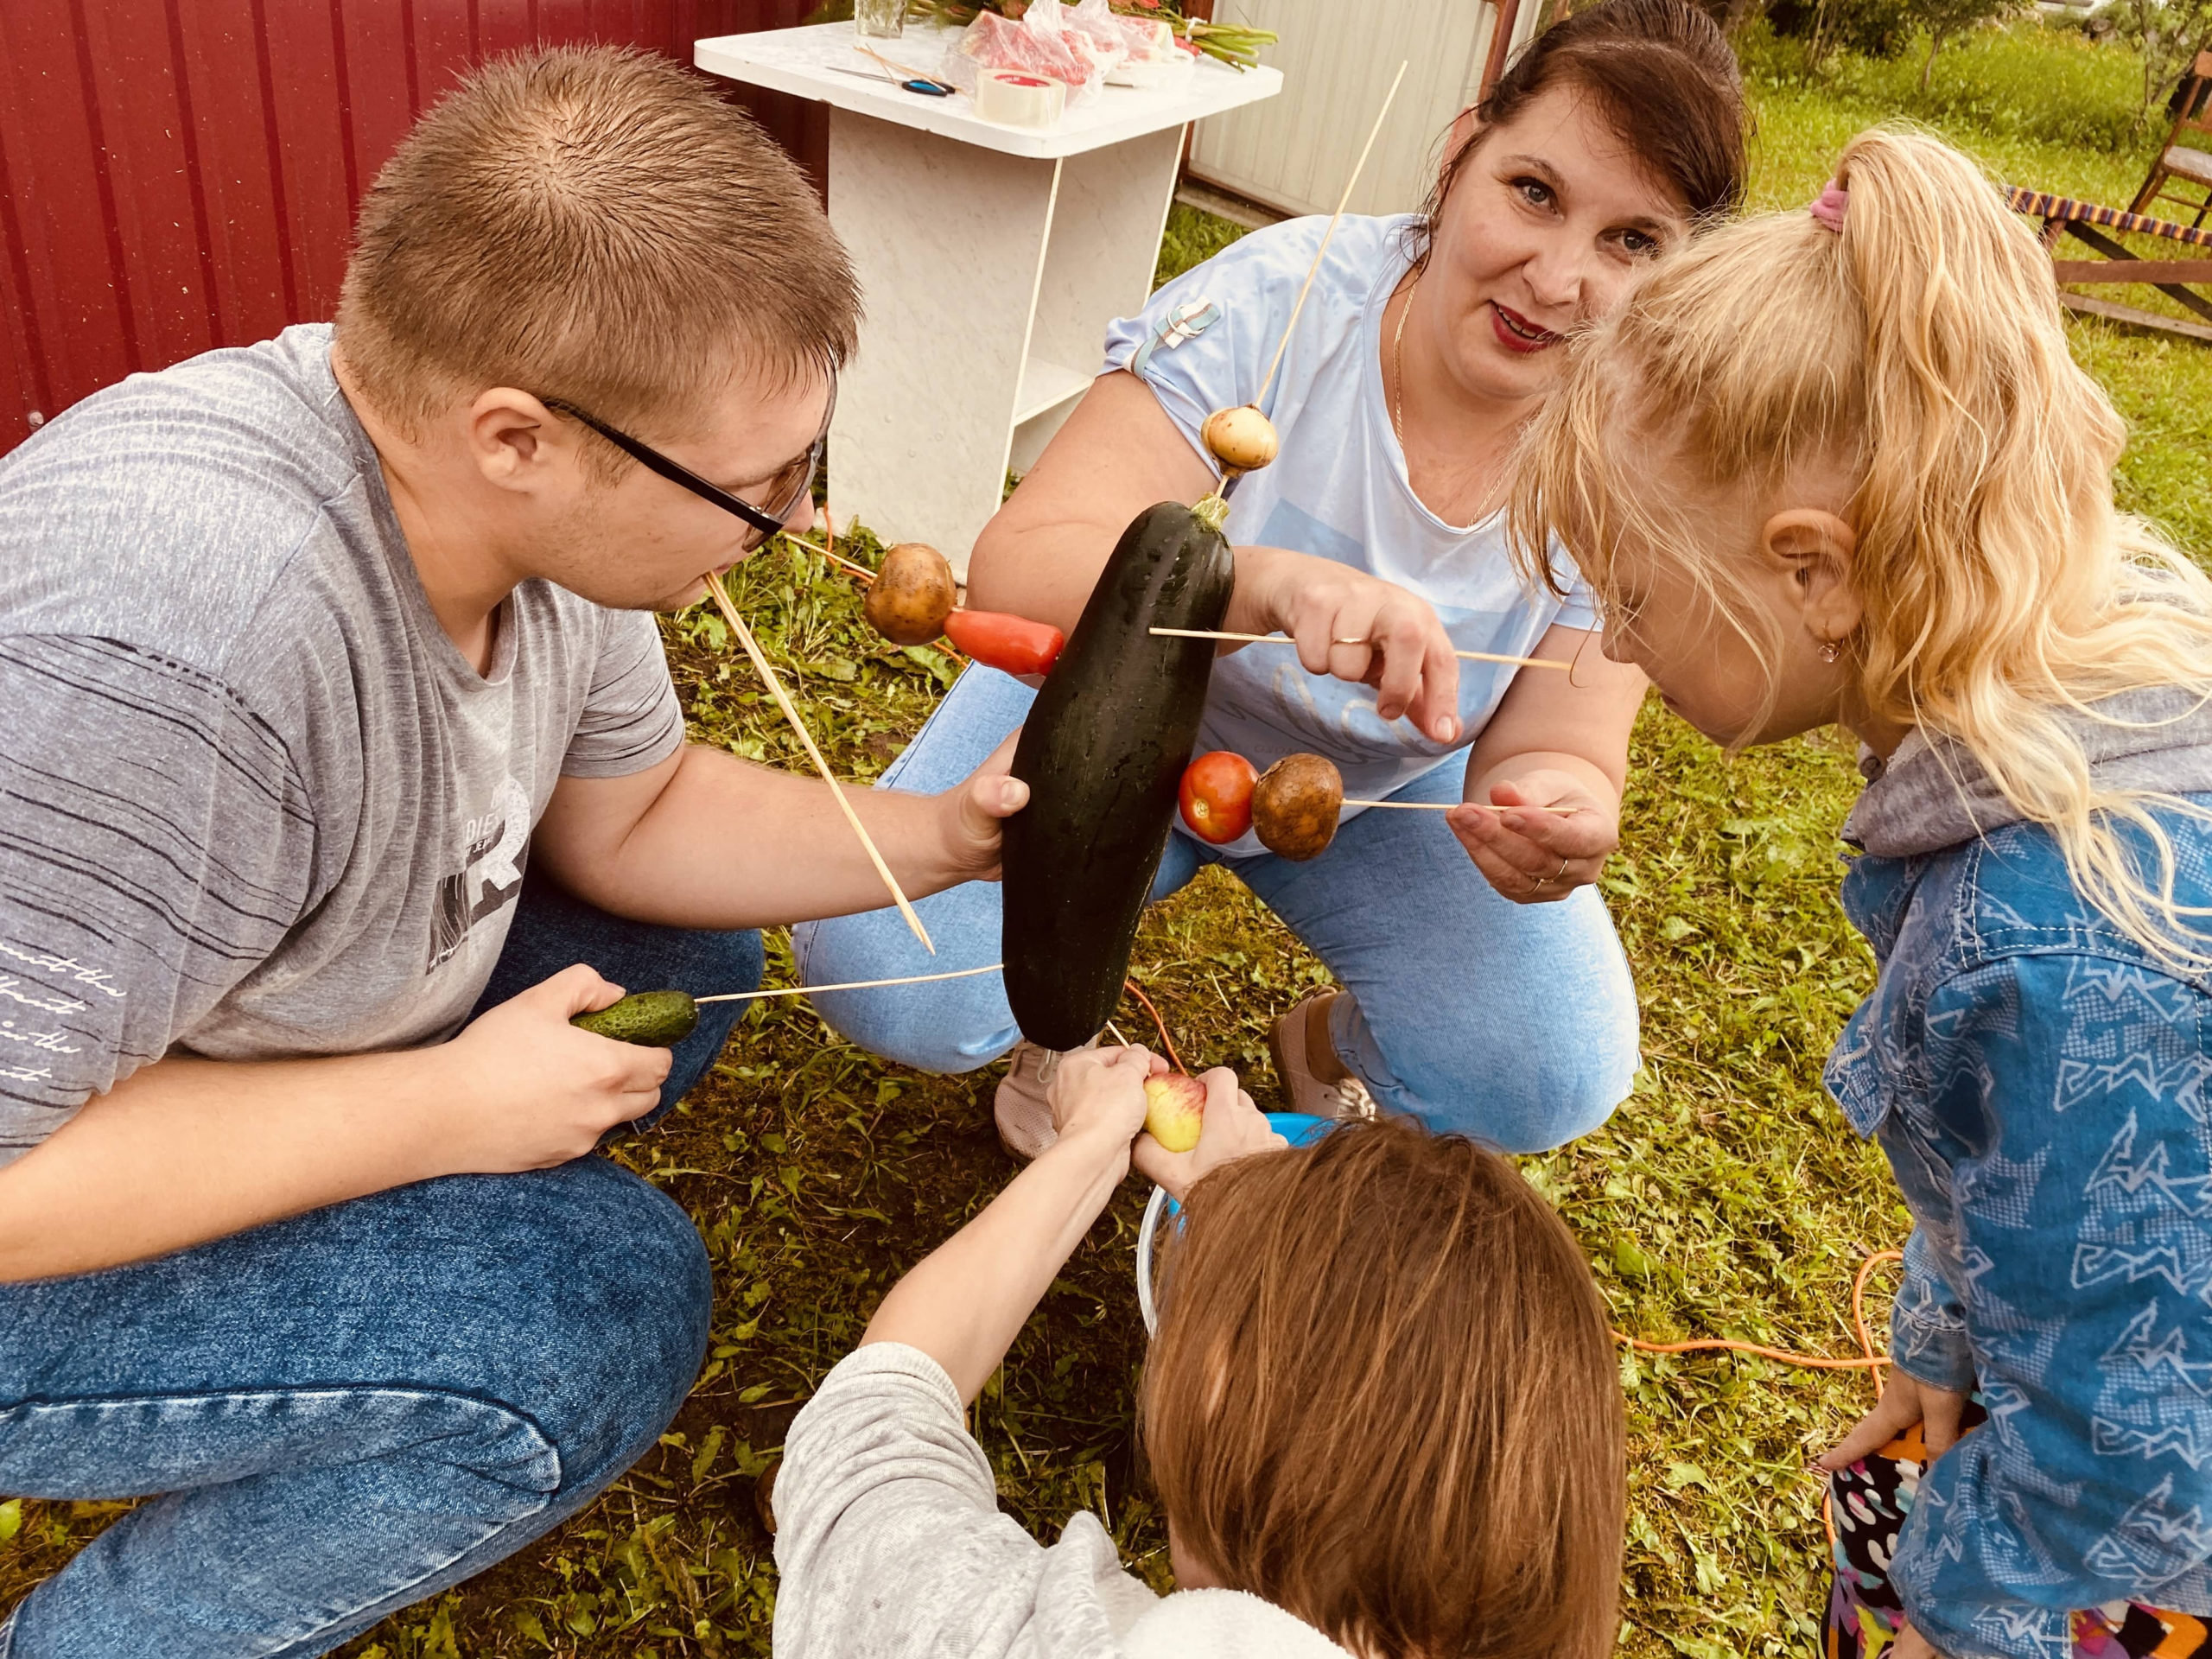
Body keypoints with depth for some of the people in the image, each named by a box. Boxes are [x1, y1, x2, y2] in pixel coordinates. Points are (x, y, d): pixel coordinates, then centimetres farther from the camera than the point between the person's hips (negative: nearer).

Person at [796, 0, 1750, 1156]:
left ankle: (1331, 1042, 18)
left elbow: (1561, 750, -17)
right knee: (885, 980, -23)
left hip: (1383, 787, 3)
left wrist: (1557, 814, -43)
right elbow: (1017, 569, -36)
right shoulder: (1283, 297, -29)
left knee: (1554, 1079, -16)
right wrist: (1269, 582, -55)